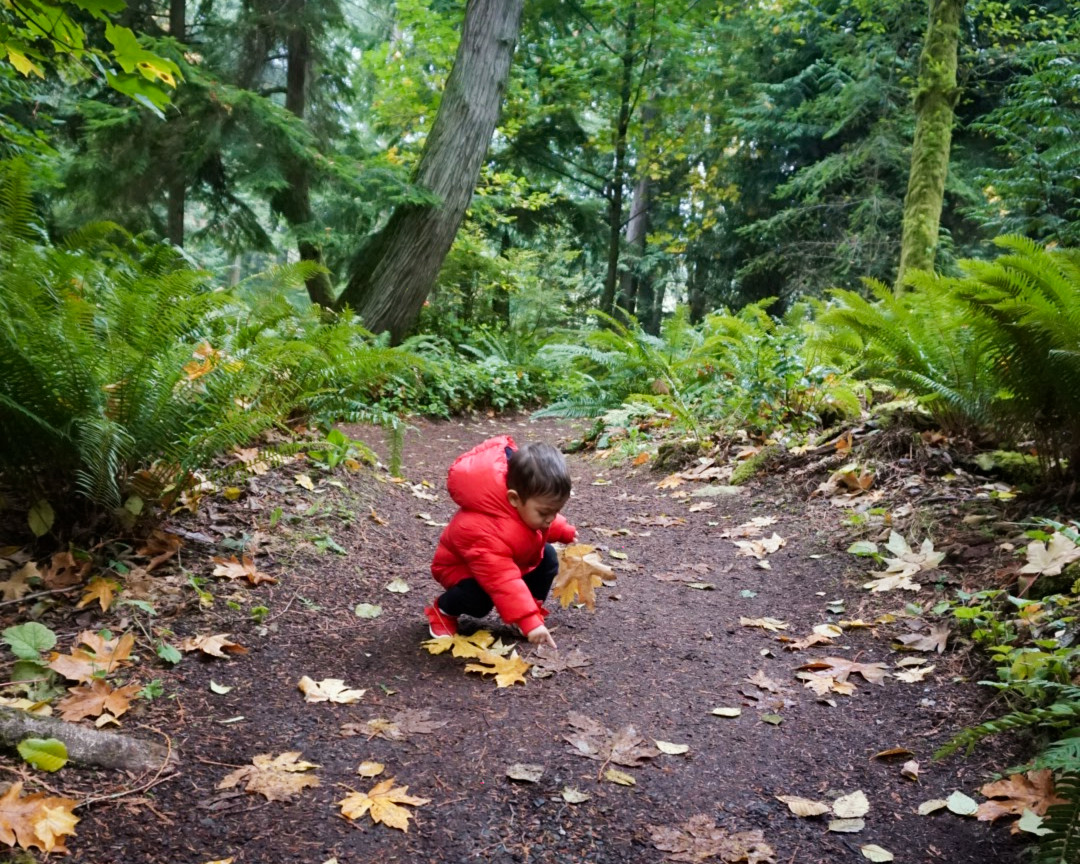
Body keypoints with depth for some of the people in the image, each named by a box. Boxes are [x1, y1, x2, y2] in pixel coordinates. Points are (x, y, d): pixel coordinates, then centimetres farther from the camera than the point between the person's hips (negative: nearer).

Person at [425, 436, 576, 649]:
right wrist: (529, 623, -55)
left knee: (548, 558, -8)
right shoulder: (487, 532, -48)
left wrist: (565, 532, 14)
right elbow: (504, 582, -52)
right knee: (478, 599, -34)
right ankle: (443, 609, -2)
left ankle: (532, 608, 6)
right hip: (461, 565, -8)